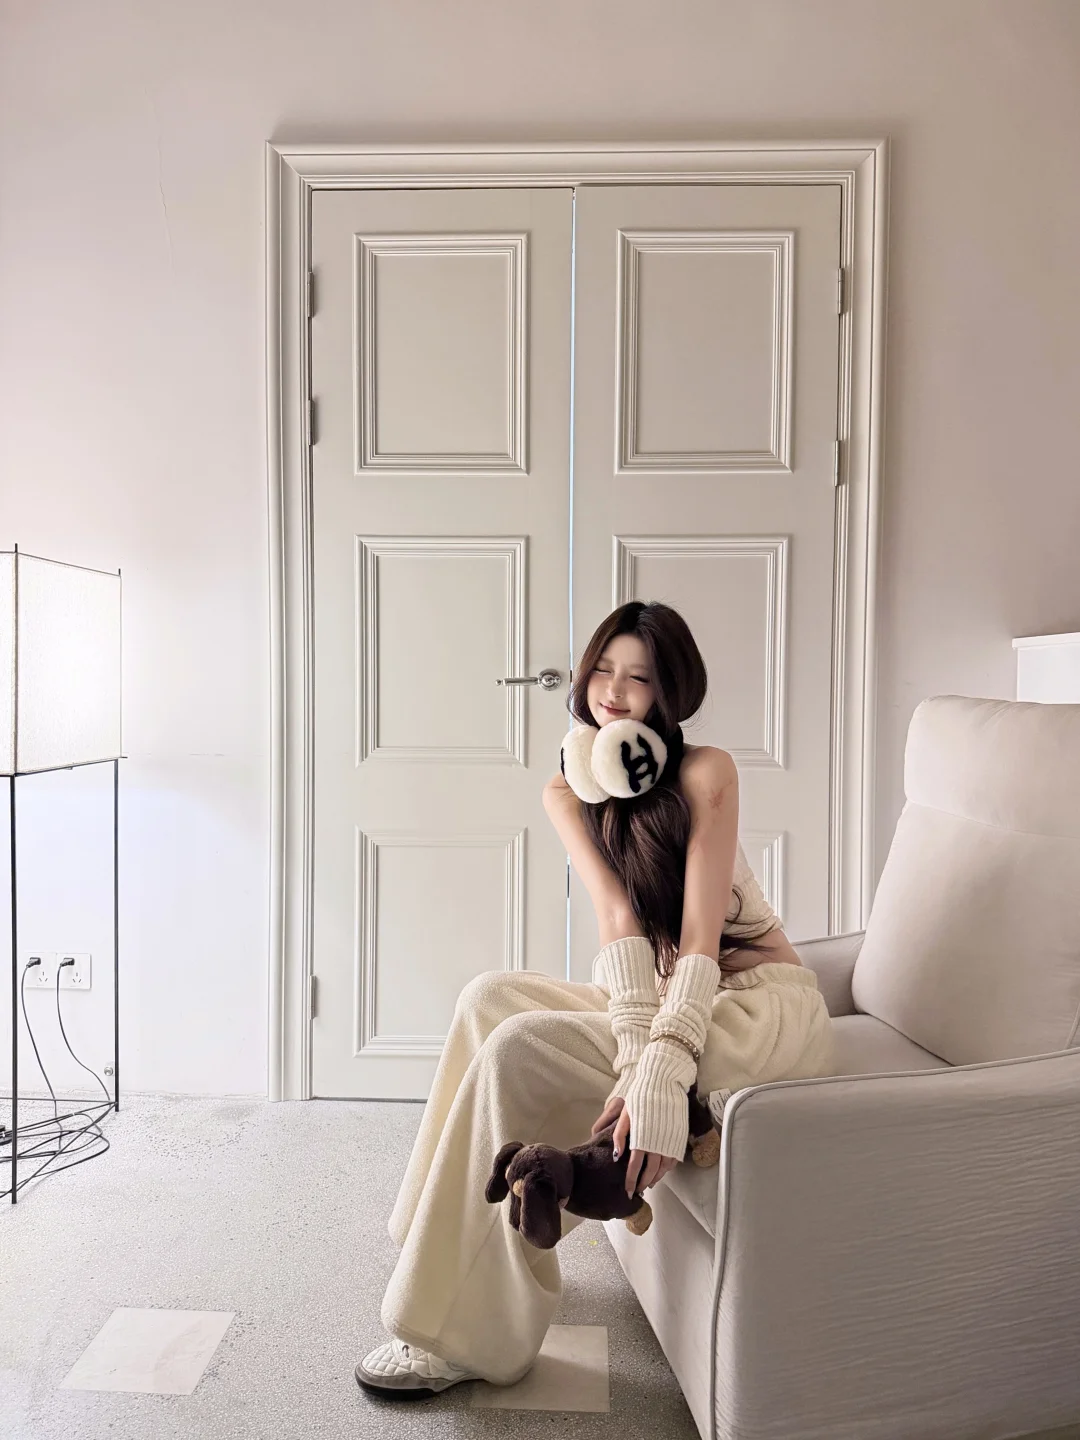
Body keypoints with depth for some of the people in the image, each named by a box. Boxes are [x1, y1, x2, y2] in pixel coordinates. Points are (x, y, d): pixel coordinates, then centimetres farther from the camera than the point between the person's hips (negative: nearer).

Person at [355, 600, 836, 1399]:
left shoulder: (705, 772, -12)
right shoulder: (568, 792, 3)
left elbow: (702, 937, -19)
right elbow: (619, 923, -10)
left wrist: (658, 1077, -31)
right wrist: (637, 1051, -26)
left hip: (763, 1003, -6)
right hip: (670, 998, 6)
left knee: (520, 1051, -20)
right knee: (493, 996, -8)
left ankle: (470, 1336, -7)